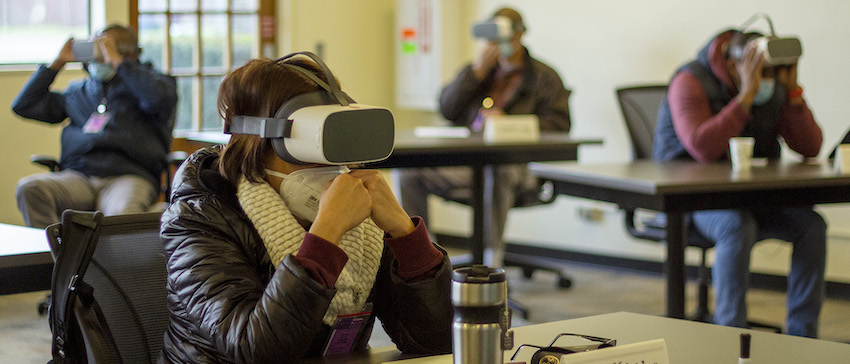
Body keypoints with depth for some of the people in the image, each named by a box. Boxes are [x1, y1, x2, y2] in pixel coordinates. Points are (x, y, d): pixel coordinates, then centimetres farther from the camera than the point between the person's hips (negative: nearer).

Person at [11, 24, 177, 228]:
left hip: (128, 177, -4)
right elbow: (23, 106, 28)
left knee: (122, 215, -41)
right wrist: (58, 62, 22)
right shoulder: (79, 91, 29)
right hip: (78, 176, 5)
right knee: (29, 188, -28)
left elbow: (158, 99, -12)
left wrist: (116, 59, -4)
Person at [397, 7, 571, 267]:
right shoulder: (479, 69, 25)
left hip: (513, 164, -5)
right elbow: (446, 109, 12)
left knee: (497, 172, -42)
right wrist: (477, 71, 1)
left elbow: (558, 124, -2)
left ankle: (492, 259, -35)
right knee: (408, 171, -17)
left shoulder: (543, 77, 12)